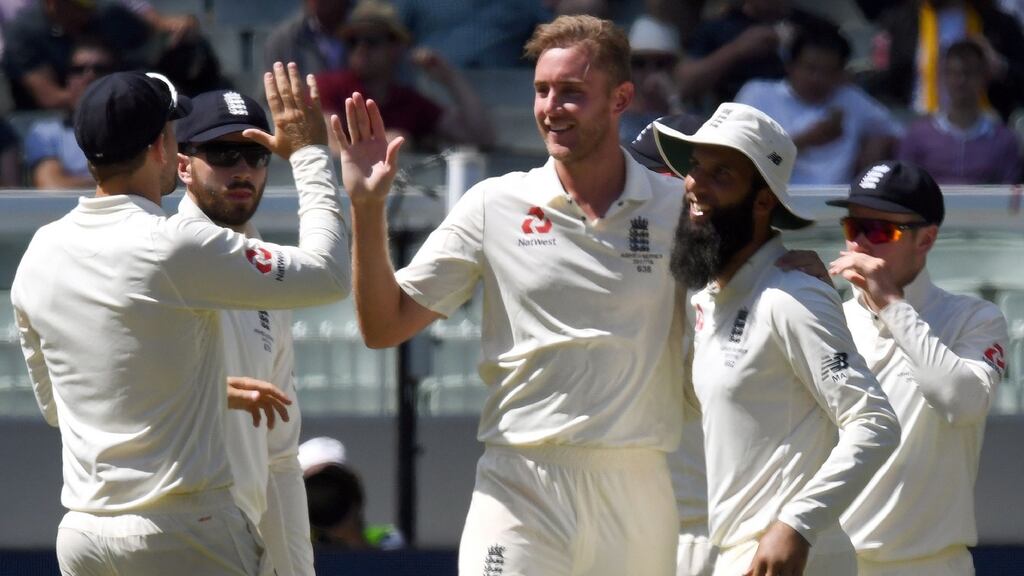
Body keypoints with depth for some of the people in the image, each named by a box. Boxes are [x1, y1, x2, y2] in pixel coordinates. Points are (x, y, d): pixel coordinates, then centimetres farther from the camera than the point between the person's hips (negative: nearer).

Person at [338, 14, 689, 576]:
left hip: (639, 489, 1)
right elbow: (384, 326, 6)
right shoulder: (495, 206, 5)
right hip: (522, 489, -1)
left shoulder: (677, 208, 5)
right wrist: (366, 207, -6)